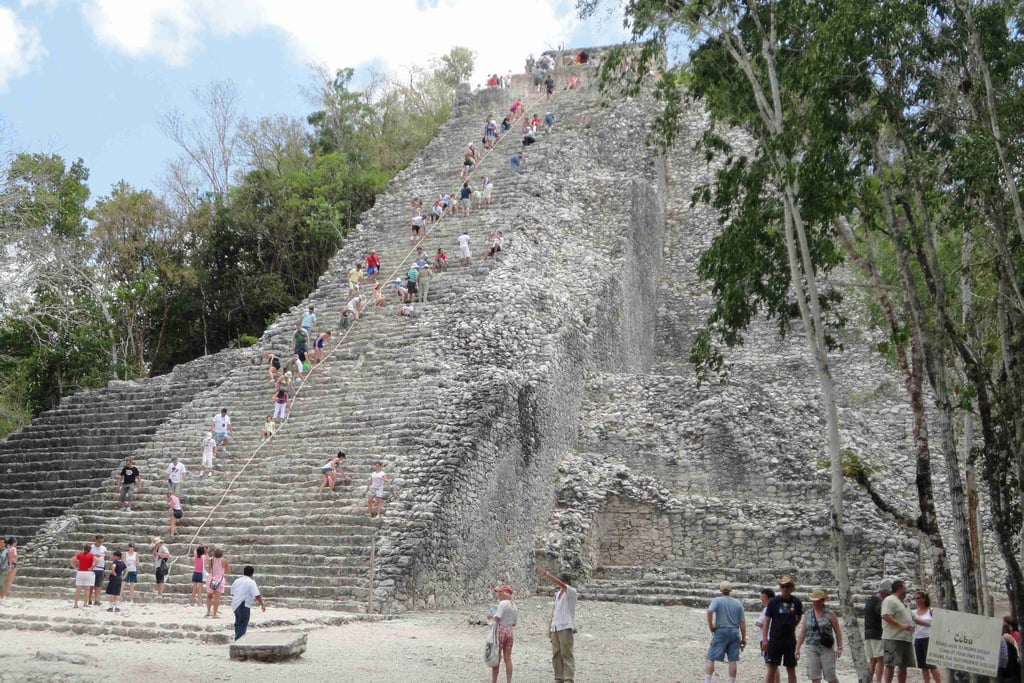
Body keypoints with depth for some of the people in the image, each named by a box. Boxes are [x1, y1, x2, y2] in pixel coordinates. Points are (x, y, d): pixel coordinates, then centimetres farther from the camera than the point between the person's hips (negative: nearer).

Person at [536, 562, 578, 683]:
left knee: (566, 654, -8)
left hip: (565, 628, -7)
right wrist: (550, 628, 15)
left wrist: (545, 574, -28)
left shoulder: (571, 592, -5)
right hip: (555, 628, 7)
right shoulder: (557, 593, 18)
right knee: (556, 654, 7)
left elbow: (560, 584, -23)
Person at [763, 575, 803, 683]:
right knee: (772, 668, -1)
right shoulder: (773, 601, -4)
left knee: (791, 670, 7)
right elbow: (767, 620, -1)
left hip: (790, 639, 2)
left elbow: (799, 617, 18)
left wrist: (792, 626, 4)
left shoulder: (796, 602, 0)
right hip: (775, 639, -2)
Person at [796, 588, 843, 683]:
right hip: (812, 648, 3)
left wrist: (839, 648, -7)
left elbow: (838, 631, 0)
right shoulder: (808, 614, 8)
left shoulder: (830, 614, -1)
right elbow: (802, 633, 9)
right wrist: (797, 648, 4)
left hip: (826, 648, -3)